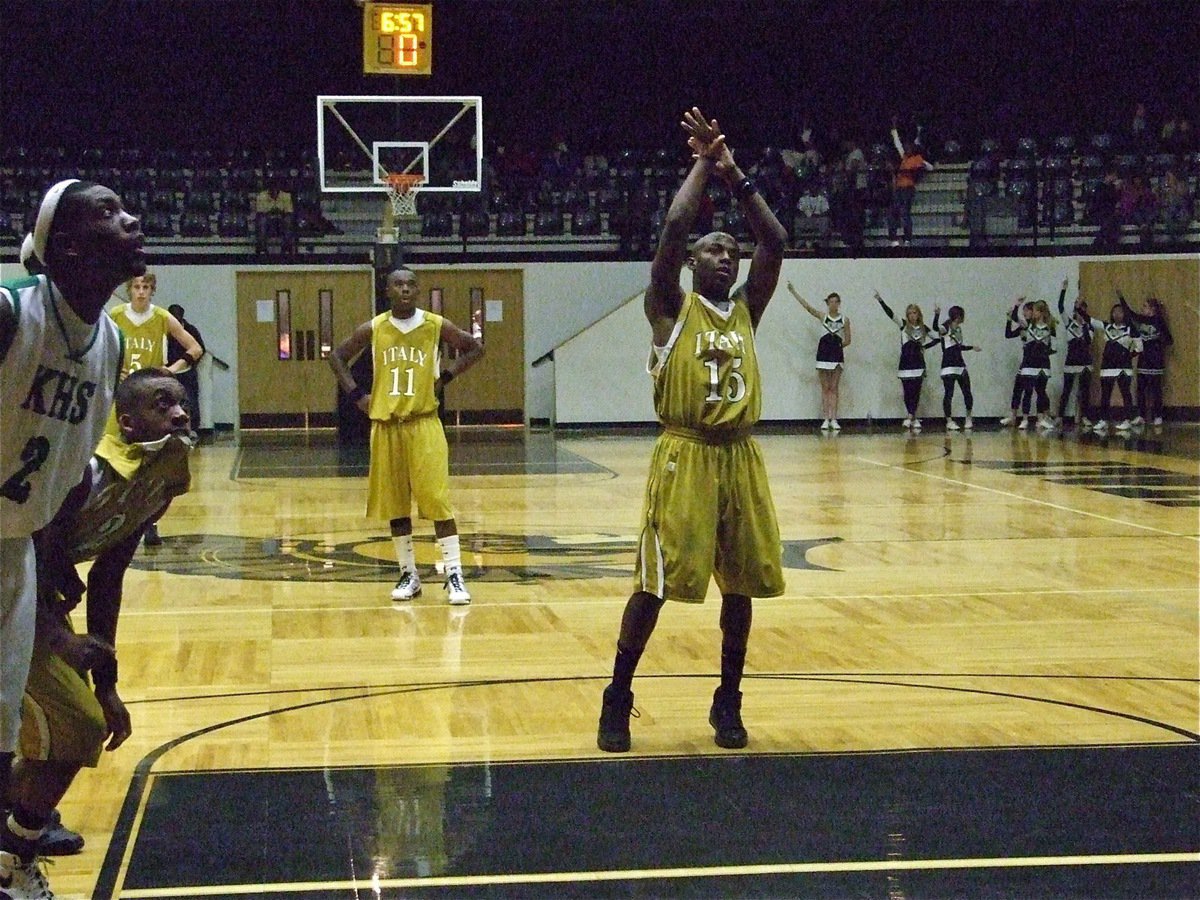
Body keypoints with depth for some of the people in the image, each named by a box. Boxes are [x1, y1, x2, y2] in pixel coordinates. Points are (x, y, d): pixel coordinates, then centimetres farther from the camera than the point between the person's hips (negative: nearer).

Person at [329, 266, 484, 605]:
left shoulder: (437, 326, -4)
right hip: (385, 425, 2)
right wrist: (357, 395, 1)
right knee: (395, 503, 7)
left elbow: (475, 348, 8)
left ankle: (454, 575, -7)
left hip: (424, 423, -2)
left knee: (437, 500, -10)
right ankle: (408, 575, 17)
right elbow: (338, 357, 12)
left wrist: (445, 377, -1)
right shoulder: (373, 329, 0)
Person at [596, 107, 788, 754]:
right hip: (685, 457, -5)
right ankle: (617, 701, 9)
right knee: (656, 582, -4)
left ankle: (728, 701, 21)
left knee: (742, 583, 8)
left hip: (740, 458, 5)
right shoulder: (671, 308, -1)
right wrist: (705, 163, -2)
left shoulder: (746, 310, 13)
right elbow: (674, 227, -13)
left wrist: (735, 175, 3)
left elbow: (775, 242, 4)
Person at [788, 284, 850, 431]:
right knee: (825, 388, 2)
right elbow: (807, 306, -7)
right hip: (823, 353, 0)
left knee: (834, 388, 1)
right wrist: (793, 292, -15)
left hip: (837, 354, 0)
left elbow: (847, 341, 6)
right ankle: (825, 419, 2)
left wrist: (837, 346, 2)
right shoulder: (822, 317, 3)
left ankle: (833, 419, 0)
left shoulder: (844, 320, 3)